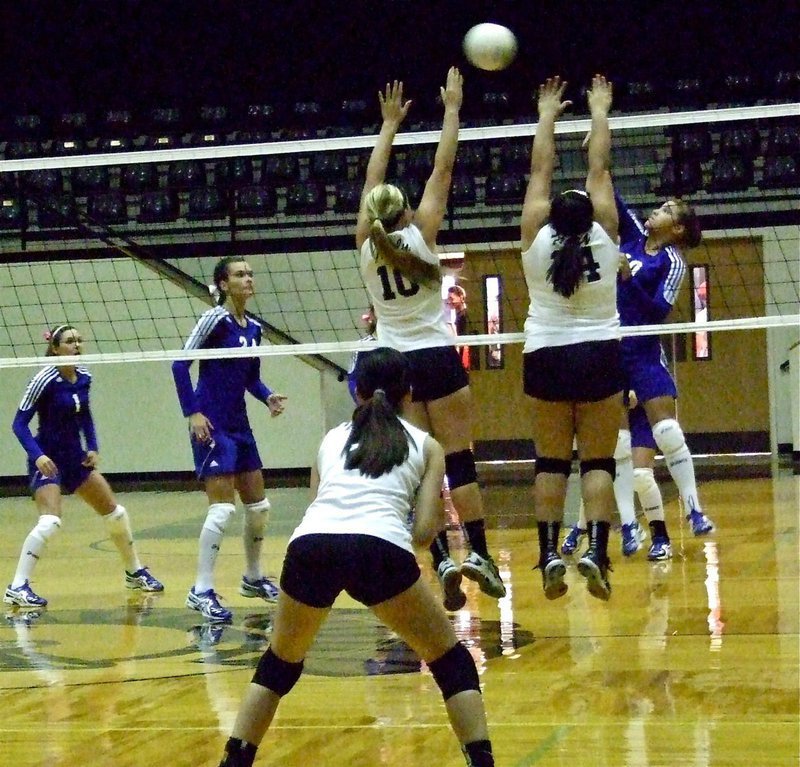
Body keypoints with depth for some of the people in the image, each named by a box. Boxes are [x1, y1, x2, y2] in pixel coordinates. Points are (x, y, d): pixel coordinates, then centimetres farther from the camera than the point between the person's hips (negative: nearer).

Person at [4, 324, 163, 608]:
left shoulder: (83, 377, 1)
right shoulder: (45, 379, -19)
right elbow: (20, 423, -18)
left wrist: (92, 448, 5)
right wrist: (37, 455, -30)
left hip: (75, 457, 7)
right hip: (48, 460, -7)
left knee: (115, 512, 12)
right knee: (50, 521, -25)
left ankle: (135, 573, 31)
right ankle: (17, 587, -21)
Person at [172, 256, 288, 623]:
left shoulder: (253, 328, 10)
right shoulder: (214, 319, -11)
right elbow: (180, 364, -14)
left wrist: (268, 397, -1)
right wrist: (192, 413, -19)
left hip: (239, 425, 8)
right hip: (212, 425, -8)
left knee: (258, 505, 13)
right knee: (223, 507, -15)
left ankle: (253, 577, 31)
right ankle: (201, 591, -11)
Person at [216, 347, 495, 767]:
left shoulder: (332, 438, 29)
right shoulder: (425, 445, 23)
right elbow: (423, 532, 13)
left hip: (310, 546, 2)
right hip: (381, 549, -2)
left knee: (278, 665, 27)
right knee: (451, 661, 18)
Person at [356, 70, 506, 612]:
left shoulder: (367, 245, 2)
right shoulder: (419, 236, -5)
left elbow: (371, 185, 15)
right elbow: (443, 170, -2)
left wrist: (390, 125, 23)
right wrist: (452, 109, 5)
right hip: (437, 359, -3)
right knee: (460, 461, -3)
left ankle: (443, 562, -9)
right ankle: (479, 555, -10)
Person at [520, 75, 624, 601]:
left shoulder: (537, 239, -6)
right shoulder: (604, 237, -9)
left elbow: (541, 172, 2)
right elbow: (599, 168, -2)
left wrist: (547, 116, 12)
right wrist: (600, 112, 7)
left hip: (547, 358, 1)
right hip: (599, 357, -1)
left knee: (551, 462, 6)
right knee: (598, 461, -1)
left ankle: (550, 554, -4)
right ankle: (596, 553, -16)